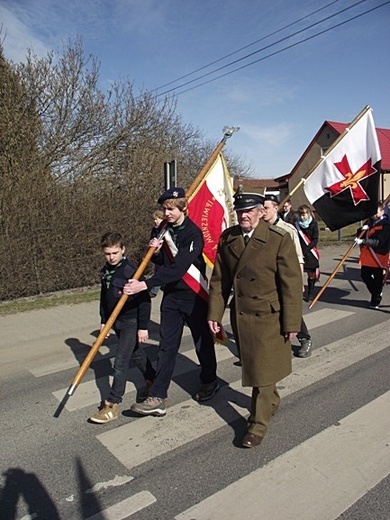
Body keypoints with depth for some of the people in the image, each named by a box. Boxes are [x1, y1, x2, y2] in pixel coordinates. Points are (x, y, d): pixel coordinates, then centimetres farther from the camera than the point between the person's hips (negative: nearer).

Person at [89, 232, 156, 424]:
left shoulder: (131, 270, -19)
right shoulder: (105, 271, 4)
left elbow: (144, 300, -18)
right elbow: (104, 298, 15)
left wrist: (143, 327, -17)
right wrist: (103, 321, 16)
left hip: (131, 322, -7)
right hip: (116, 321, 7)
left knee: (121, 361, -6)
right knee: (136, 354, 21)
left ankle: (113, 404, 4)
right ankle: (152, 380, 42)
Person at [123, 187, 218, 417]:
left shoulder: (193, 233, -18)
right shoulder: (165, 229, 4)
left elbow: (178, 267, -29)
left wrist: (145, 284, -34)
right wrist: (156, 251, -9)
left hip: (194, 296, -5)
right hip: (172, 295, 6)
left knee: (203, 342, 12)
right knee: (167, 346, 5)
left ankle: (210, 382, 36)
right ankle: (158, 398, 10)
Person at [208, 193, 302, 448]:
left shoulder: (279, 239, -13)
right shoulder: (227, 238, 1)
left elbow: (292, 283, -11)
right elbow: (219, 280, 5)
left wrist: (292, 322, -11)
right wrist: (215, 314, 3)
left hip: (268, 315, -5)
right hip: (240, 314, 5)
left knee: (263, 370, 3)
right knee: (251, 366, 20)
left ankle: (259, 424, 21)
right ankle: (272, 401, 47)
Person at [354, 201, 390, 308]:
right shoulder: (370, 221, 9)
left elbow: (378, 242, -25)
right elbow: (359, 233, 13)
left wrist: (363, 241, -34)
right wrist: (362, 229, -10)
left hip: (378, 257, -7)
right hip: (367, 256, 7)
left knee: (378, 279, 4)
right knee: (365, 275, 12)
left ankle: (376, 300, 18)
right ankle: (376, 294, 34)